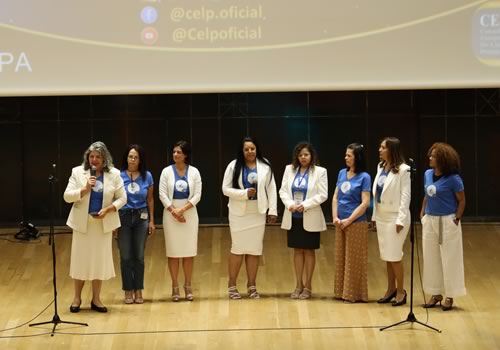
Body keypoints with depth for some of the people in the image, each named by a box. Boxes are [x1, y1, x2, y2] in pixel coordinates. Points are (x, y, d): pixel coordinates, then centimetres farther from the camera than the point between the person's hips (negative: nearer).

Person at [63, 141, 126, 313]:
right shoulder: (78, 172, -3)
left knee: (100, 259, 4)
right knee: (81, 259, 4)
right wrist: (85, 189, -20)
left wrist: (108, 209, -15)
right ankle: (77, 297, 17)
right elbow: (67, 196, -6)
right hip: (82, 222, -1)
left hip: (103, 223, 1)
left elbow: (122, 198, 1)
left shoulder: (114, 174, -1)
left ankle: (96, 299, 15)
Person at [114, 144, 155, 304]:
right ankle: (128, 291, 12)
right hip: (123, 217, -1)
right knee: (126, 256, 2)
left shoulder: (147, 176, 1)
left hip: (141, 217, 1)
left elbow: (150, 199, 8)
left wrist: (152, 221, 6)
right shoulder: (119, 175, -6)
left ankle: (138, 291, 14)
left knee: (139, 255, 5)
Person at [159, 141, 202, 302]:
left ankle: (188, 286, 10)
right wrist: (174, 211, -13)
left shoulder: (194, 172, 2)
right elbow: (162, 194, -3)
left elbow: (197, 195, -3)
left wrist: (182, 209, -14)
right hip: (171, 213, 0)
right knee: (173, 251, 0)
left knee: (189, 252, 1)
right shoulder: (167, 171, 1)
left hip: (189, 213, 1)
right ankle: (175, 287, 6)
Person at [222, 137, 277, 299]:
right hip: (239, 213, -2)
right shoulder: (234, 166, -5)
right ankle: (232, 285, 13)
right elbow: (226, 189, -6)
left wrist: (273, 210, -2)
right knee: (237, 248, 3)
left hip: (258, 213, 2)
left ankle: (251, 285, 15)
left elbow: (271, 189, 2)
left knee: (255, 249, 5)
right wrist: (245, 193, -17)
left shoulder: (265, 166, 0)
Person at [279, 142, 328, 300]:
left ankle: (308, 286, 11)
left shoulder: (320, 171, -4)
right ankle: (299, 285, 15)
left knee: (309, 251, 4)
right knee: (297, 250, 8)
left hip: (310, 218, -3)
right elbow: (283, 191, 4)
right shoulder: (289, 169, 6)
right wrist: (290, 204, -15)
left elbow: (322, 195, -9)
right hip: (293, 217, 3)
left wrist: (305, 205, -19)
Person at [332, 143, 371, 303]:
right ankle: (341, 292, 19)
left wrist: (349, 220, -13)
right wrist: (335, 217, -2)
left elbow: (365, 203, -13)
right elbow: (335, 197, 10)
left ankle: (354, 293, 8)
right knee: (340, 258, 10)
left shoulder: (364, 177, -9)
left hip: (356, 223, -6)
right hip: (340, 223, 6)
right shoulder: (342, 173, 7)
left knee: (354, 259, 0)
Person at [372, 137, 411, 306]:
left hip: (395, 217, -7)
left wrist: (401, 220, -17)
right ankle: (391, 289, 20)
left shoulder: (403, 170, -13)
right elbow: (377, 193, 12)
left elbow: (406, 196, -14)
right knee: (386, 255, 11)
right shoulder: (381, 167, 9)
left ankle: (401, 291, 6)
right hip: (381, 216, 7)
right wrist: (374, 215, 10)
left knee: (395, 256, -4)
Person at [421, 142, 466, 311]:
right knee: (431, 258, 11)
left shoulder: (452, 179, -14)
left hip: (447, 222, -6)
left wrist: (456, 219, -13)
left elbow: (462, 200, -8)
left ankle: (449, 296, 12)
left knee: (449, 259, 3)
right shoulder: (428, 174, 3)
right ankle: (436, 294, 22)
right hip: (429, 221, 6)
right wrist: (422, 213, 8)